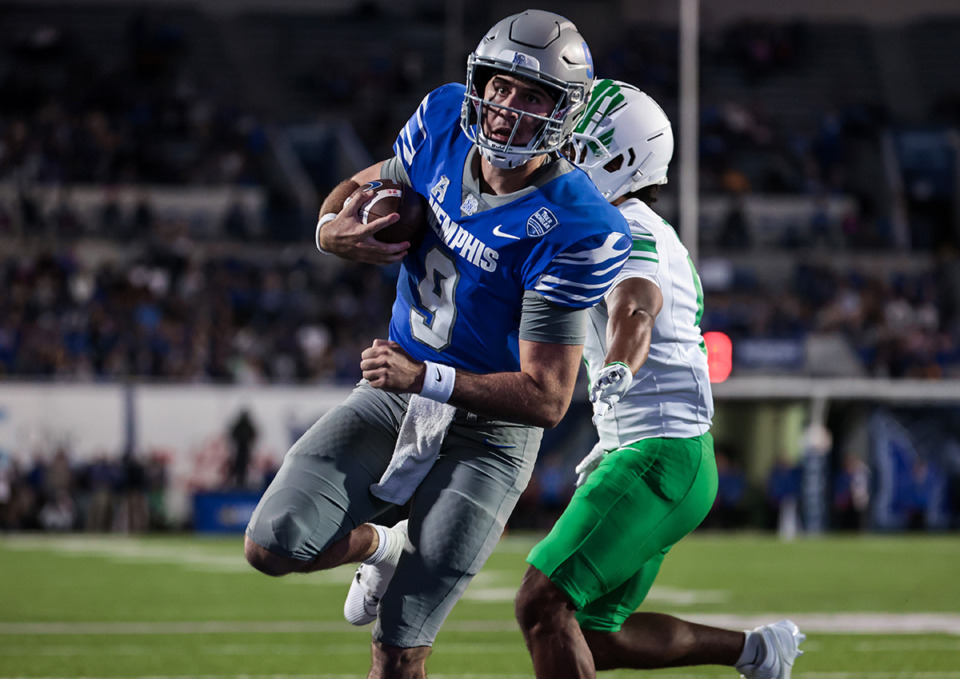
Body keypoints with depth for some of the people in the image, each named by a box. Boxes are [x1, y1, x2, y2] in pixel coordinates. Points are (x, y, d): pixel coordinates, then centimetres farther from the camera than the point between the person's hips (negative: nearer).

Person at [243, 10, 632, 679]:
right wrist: (335, 228, -11)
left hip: (488, 431, -5)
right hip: (395, 396, 5)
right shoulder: (444, 122, -7)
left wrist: (424, 379, -33)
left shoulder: (573, 232, -25)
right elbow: (362, 188, 14)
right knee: (273, 546, -10)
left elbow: (547, 399, -23)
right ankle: (383, 547, 23)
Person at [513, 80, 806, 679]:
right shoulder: (660, 237, 21)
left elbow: (636, 308, -34)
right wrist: (613, 450, 37)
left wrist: (615, 370, -54)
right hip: (683, 455, 10)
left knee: (542, 603, -17)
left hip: (658, 460, -10)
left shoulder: (626, 231, -11)